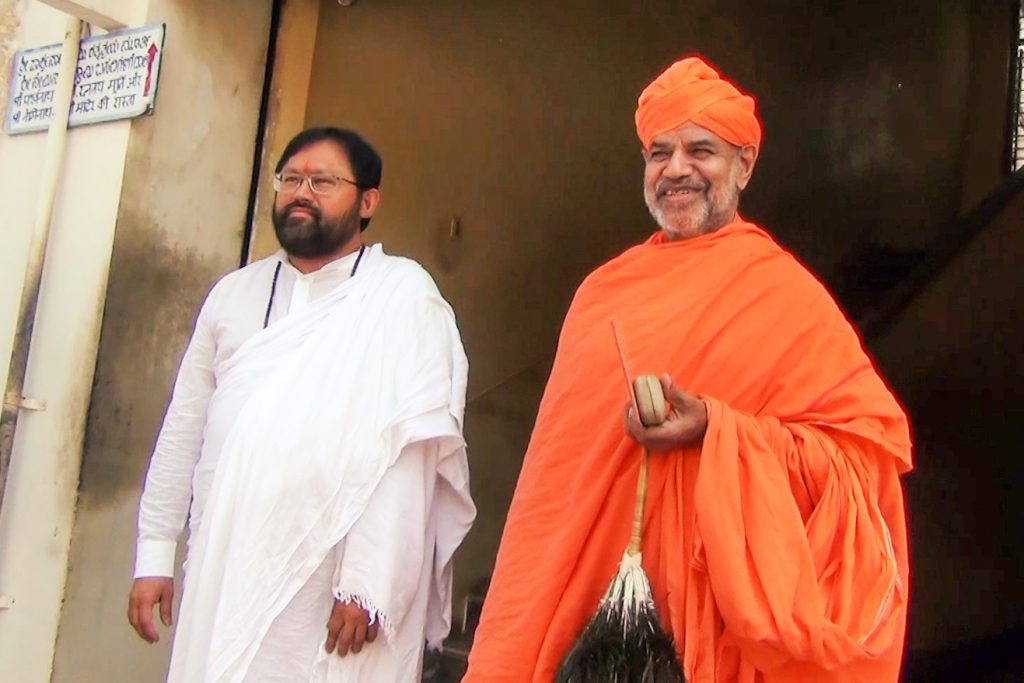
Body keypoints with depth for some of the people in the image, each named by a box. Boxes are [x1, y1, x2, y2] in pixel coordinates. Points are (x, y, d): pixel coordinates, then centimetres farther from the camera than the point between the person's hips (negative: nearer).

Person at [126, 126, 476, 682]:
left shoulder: (403, 294, -4)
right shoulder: (234, 292, 13)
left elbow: (407, 453, -12)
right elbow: (184, 428, 13)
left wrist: (367, 582, -17)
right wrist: (153, 556, 10)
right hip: (221, 573, 5)